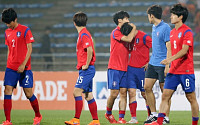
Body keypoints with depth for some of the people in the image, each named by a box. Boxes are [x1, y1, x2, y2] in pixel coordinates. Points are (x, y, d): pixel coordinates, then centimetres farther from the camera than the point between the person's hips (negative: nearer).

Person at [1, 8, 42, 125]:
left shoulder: (25, 30, -5)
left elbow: (29, 49, -7)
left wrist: (23, 65, -15)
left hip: (24, 68, -5)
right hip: (11, 67, 5)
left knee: (29, 93, -1)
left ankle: (38, 116, 22)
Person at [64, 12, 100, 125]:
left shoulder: (84, 35, -13)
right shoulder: (83, 34, 17)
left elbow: (90, 50, -25)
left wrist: (86, 65, -18)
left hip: (86, 69, -10)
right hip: (85, 70, 10)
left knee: (77, 92, -14)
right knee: (88, 95, 10)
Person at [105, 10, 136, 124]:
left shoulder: (125, 33, 16)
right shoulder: (116, 32, -8)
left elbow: (128, 49, 23)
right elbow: (129, 39, -21)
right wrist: (134, 28, -4)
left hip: (124, 68, 7)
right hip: (114, 68, -7)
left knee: (123, 93, -1)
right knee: (114, 93, -6)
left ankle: (121, 118, -1)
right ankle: (108, 113, 16)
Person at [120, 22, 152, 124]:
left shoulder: (143, 37, -12)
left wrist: (149, 63, -11)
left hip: (142, 69, -6)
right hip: (131, 68, 6)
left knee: (145, 93, 2)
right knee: (131, 92, -3)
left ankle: (151, 116, 15)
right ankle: (133, 118, -1)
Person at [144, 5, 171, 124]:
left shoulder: (165, 28, -13)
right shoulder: (154, 27, 14)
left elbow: (169, 48, -15)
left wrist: (167, 66, -19)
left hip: (162, 64, -8)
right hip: (153, 64, 8)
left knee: (164, 91, -3)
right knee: (147, 87, 5)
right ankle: (154, 114, 14)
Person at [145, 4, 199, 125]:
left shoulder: (187, 31, -10)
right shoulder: (172, 32, 15)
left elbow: (184, 50, -20)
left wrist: (170, 59, -31)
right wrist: (170, 65, 20)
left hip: (186, 71, -7)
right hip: (173, 71, 7)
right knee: (165, 96, -2)